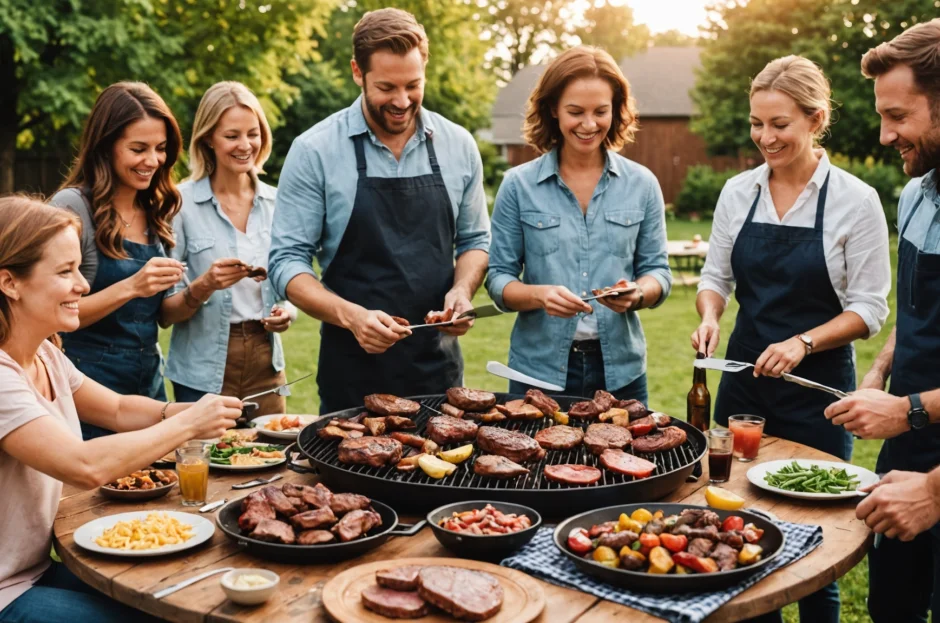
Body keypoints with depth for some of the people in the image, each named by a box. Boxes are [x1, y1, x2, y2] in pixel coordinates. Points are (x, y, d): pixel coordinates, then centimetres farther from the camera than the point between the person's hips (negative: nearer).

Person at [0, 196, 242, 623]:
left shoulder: (44, 355, 3)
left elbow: (118, 410, 12)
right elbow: (85, 467, -35)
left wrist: (181, 411, -8)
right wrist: (187, 424, -23)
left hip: (38, 569, 8)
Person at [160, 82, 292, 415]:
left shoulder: (276, 203, 4)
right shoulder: (182, 203, -8)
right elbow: (164, 313, -7)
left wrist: (286, 310, -4)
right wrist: (203, 286, -24)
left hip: (265, 363, 4)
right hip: (204, 373, -3)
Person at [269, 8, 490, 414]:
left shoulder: (458, 146, 1)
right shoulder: (315, 151, -8)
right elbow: (288, 261, -8)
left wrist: (461, 290, -9)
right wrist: (350, 315, -23)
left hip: (439, 366, 3)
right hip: (352, 370, -3)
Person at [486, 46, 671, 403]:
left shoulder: (642, 184, 3)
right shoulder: (519, 185, -1)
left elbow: (657, 270, 7)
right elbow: (498, 278, 0)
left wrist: (637, 294, -16)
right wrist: (540, 295, -20)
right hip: (539, 370, -1)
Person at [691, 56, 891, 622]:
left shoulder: (856, 201, -8)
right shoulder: (739, 192, 3)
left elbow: (870, 308, -7)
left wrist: (803, 343, -21)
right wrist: (710, 315, -9)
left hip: (817, 385, -3)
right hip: (744, 376, 4)